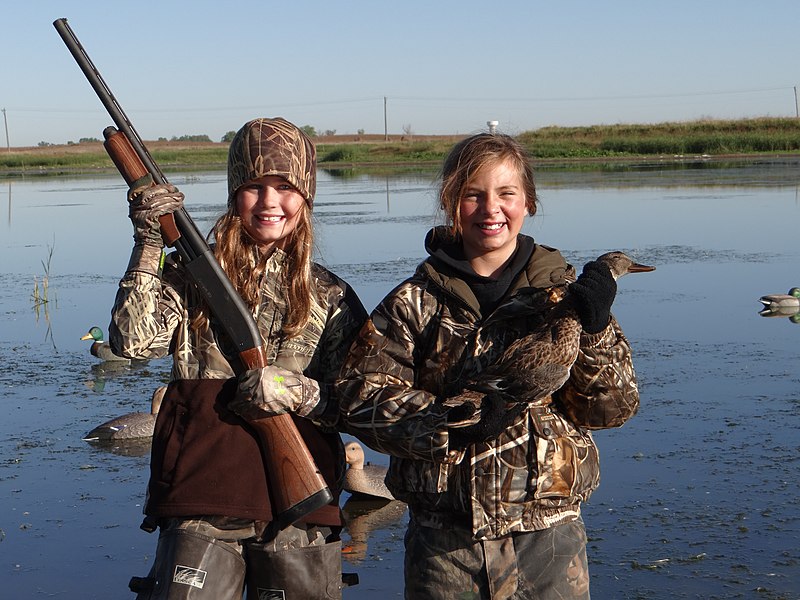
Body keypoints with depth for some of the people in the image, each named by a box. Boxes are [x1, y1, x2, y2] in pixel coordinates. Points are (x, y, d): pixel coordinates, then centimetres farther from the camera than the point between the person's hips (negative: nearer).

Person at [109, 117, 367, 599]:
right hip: (201, 506, -1)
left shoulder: (331, 297, 8)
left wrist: (298, 392, -15)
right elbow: (134, 341, -11)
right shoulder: (190, 275, 6)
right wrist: (148, 245, -14)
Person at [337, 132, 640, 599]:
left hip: (548, 531, 1)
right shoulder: (416, 303, 1)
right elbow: (361, 398, -7)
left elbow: (615, 408, 1)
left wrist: (593, 331, -15)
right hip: (443, 538, 0)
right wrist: (456, 420, -19)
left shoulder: (562, 292, 4)